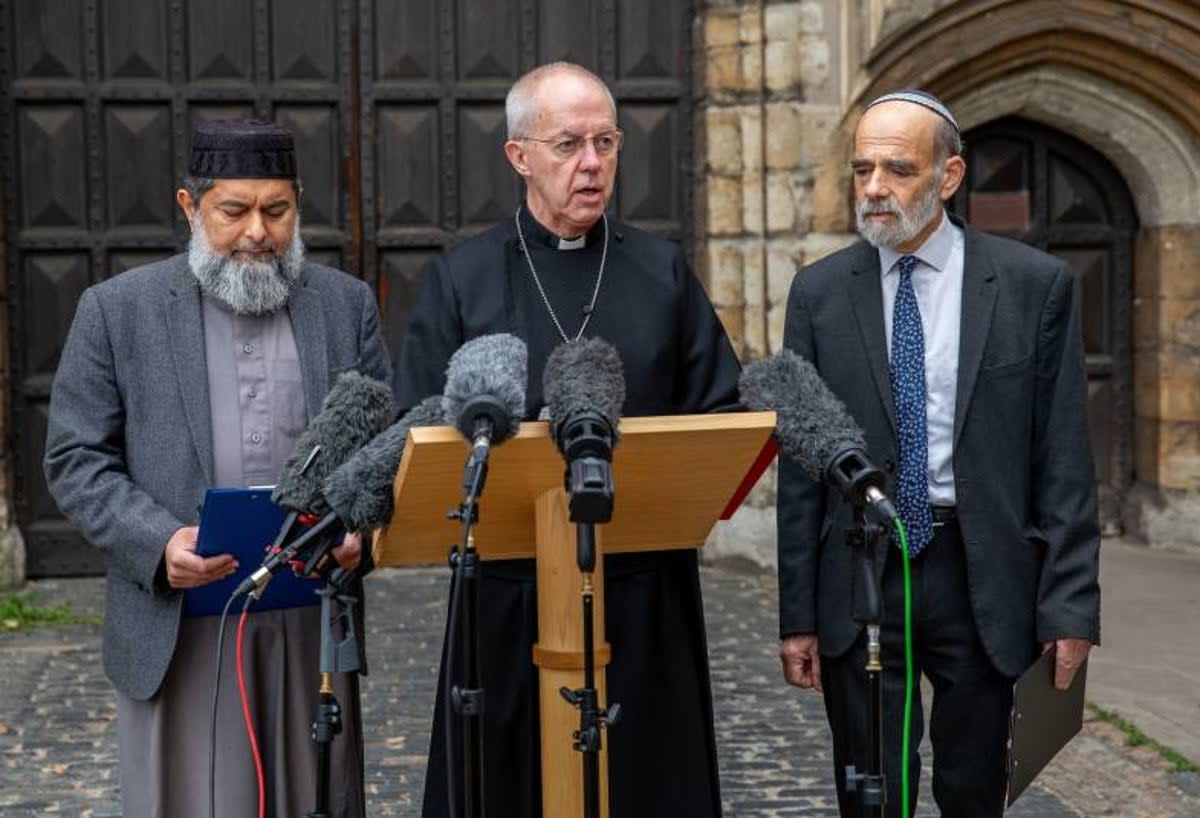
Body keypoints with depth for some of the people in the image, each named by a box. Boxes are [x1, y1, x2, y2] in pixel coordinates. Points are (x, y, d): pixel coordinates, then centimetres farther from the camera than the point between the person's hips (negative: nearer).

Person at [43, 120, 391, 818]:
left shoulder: (348, 304, 8)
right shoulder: (117, 309, 1)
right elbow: (76, 459, 0)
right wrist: (159, 542, -15)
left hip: (316, 623, 2)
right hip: (180, 629, -2)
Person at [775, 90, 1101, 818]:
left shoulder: (1036, 284, -2)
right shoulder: (820, 291, 3)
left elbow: (1064, 460, -2)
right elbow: (800, 465, 3)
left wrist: (1071, 605, -6)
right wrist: (798, 613, 1)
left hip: (983, 575, -1)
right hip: (859, 574, 1)